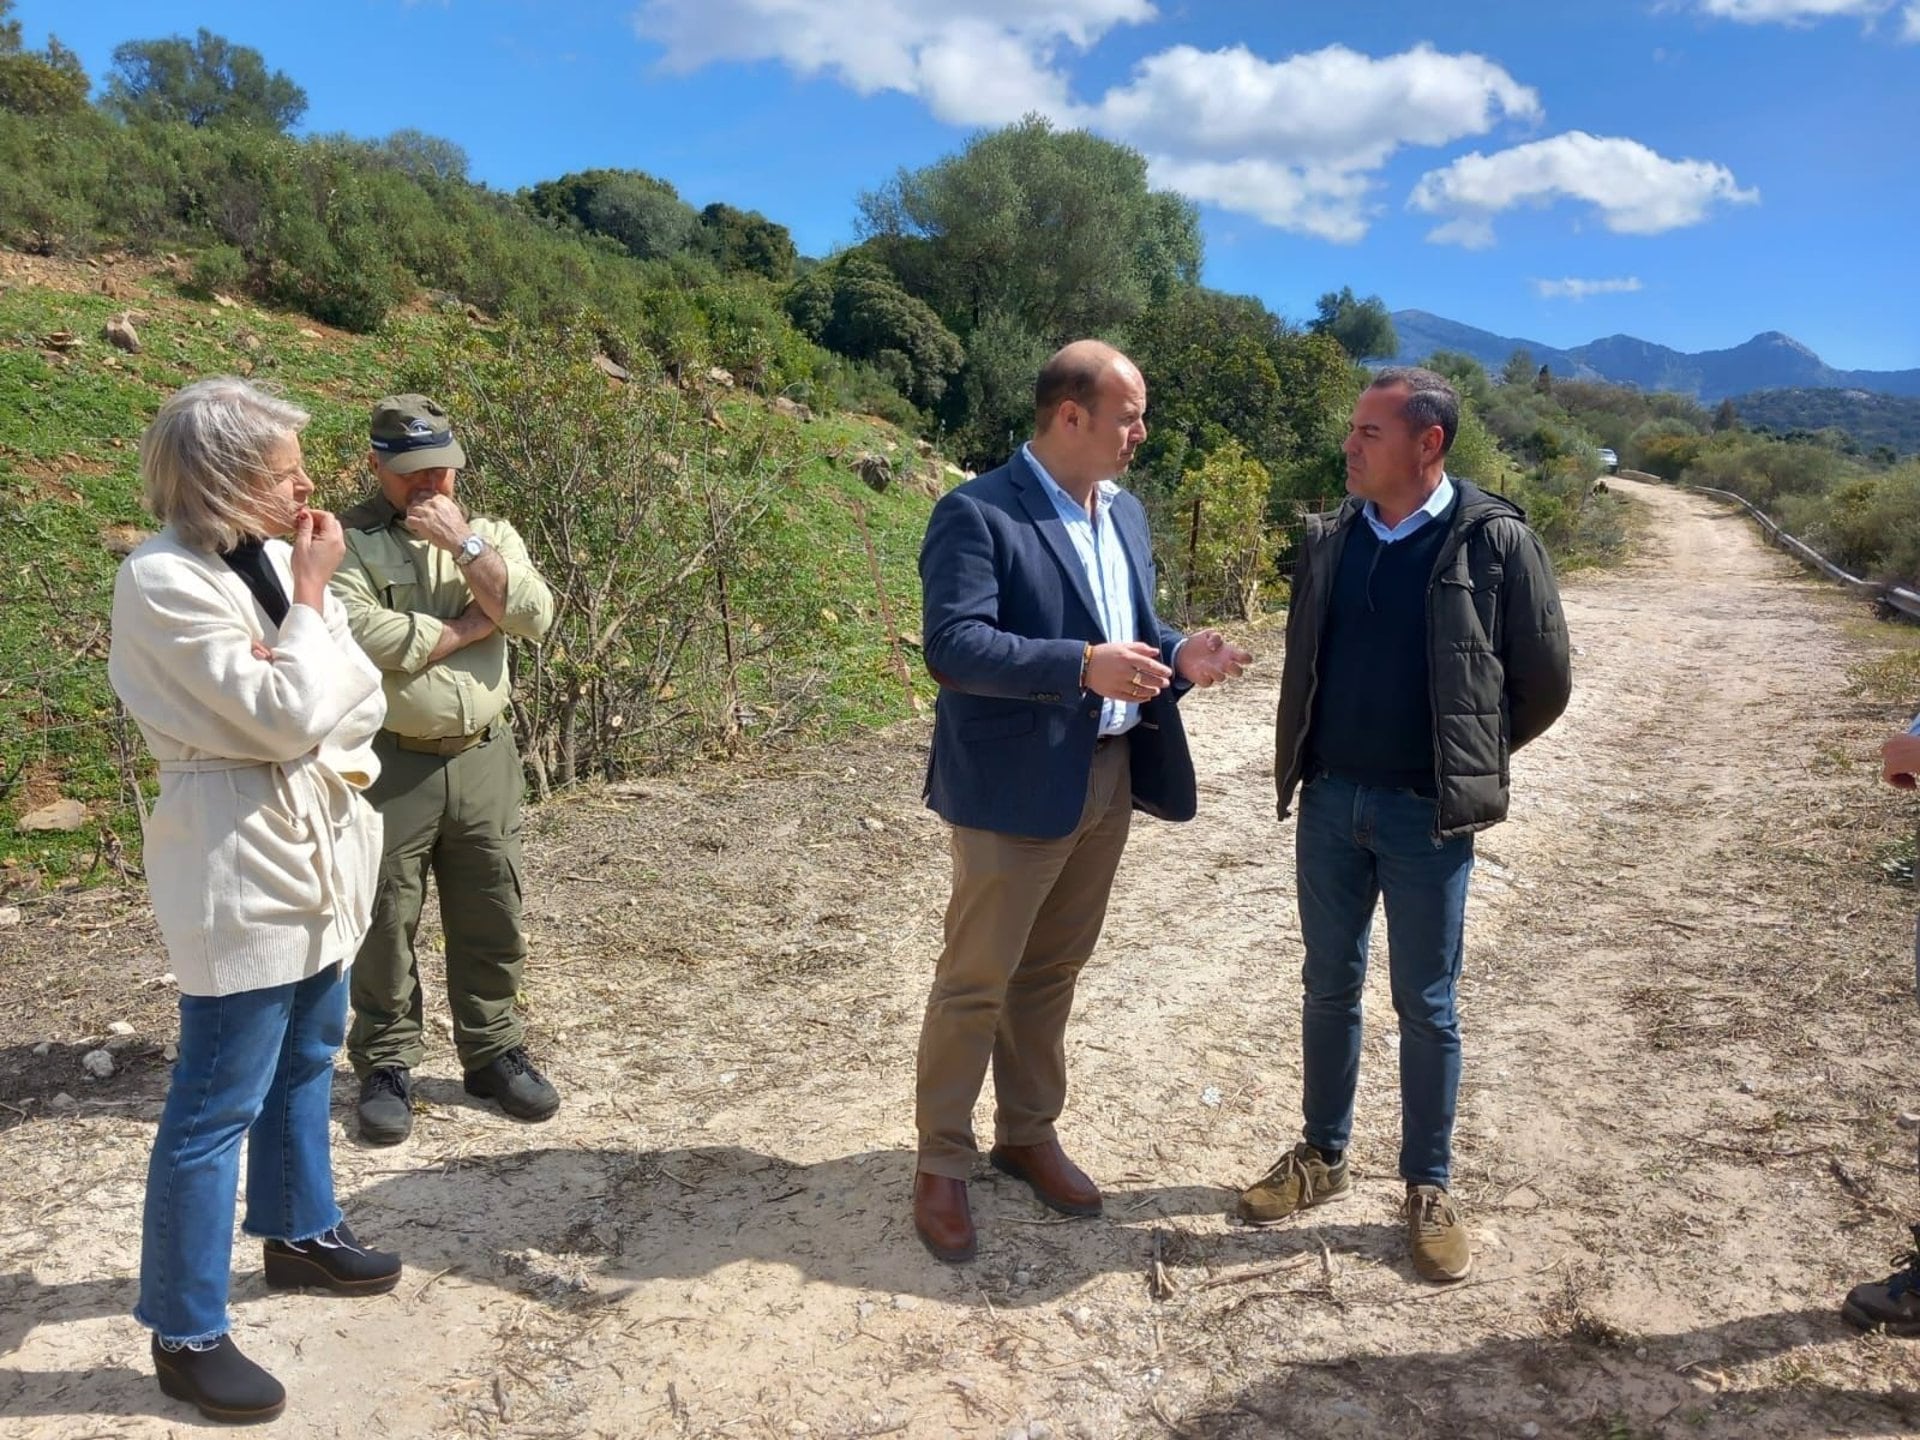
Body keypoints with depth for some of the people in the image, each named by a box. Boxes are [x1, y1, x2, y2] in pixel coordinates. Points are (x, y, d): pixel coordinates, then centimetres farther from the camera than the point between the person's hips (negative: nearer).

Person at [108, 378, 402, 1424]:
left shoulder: (272, 560, 5)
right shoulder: (164, 581, -18)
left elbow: (358, 696, 2)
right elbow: (292, 718, -22)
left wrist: (329, 751, -18)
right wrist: (309, 597, -13)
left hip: (318, 846, 8)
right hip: (241, 864, -8)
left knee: (306, 1060, 22)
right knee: (216, 1105, 2)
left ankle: (299, 1233, 42)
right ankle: (186, 1336, 17)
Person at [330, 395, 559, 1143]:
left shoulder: (491, 534, 8)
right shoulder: (347, 541, -5)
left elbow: (533, 616, -8)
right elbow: (364, 636, -21)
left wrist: (464, 542, -14)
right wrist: (470, 625, -9)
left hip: (484, 757, 4)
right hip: (389, 763, -3)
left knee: (490, 918, 12)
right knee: (386, 922, 8)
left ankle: (494, 1052, 27)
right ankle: (387, 1065, 24)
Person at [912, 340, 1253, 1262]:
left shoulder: (1124, 512, 12)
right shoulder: (977, 514, -13)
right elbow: (953, 647, -23)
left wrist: (1176, 657, -4)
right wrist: (1084, 667, -32)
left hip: (1111, 776, 7)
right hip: (1017, 787, -7)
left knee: (1052, 971, 18)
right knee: (976, 980, 4)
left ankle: (1028, 1134, 35)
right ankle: (941, 1163, 21)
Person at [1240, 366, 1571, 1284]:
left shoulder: (1495, 543, -10)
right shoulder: (1330, 539, 3)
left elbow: (1544, 681, -2)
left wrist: (1466, 762, 4)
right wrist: (1305, 762, 10)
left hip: (1428, 813, -4)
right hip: (1329, 801, 4)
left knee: (1427, 1007, 8)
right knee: (1329, 988, 15)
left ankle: (1428, 1189, 25)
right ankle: (1322, 1156, 32)